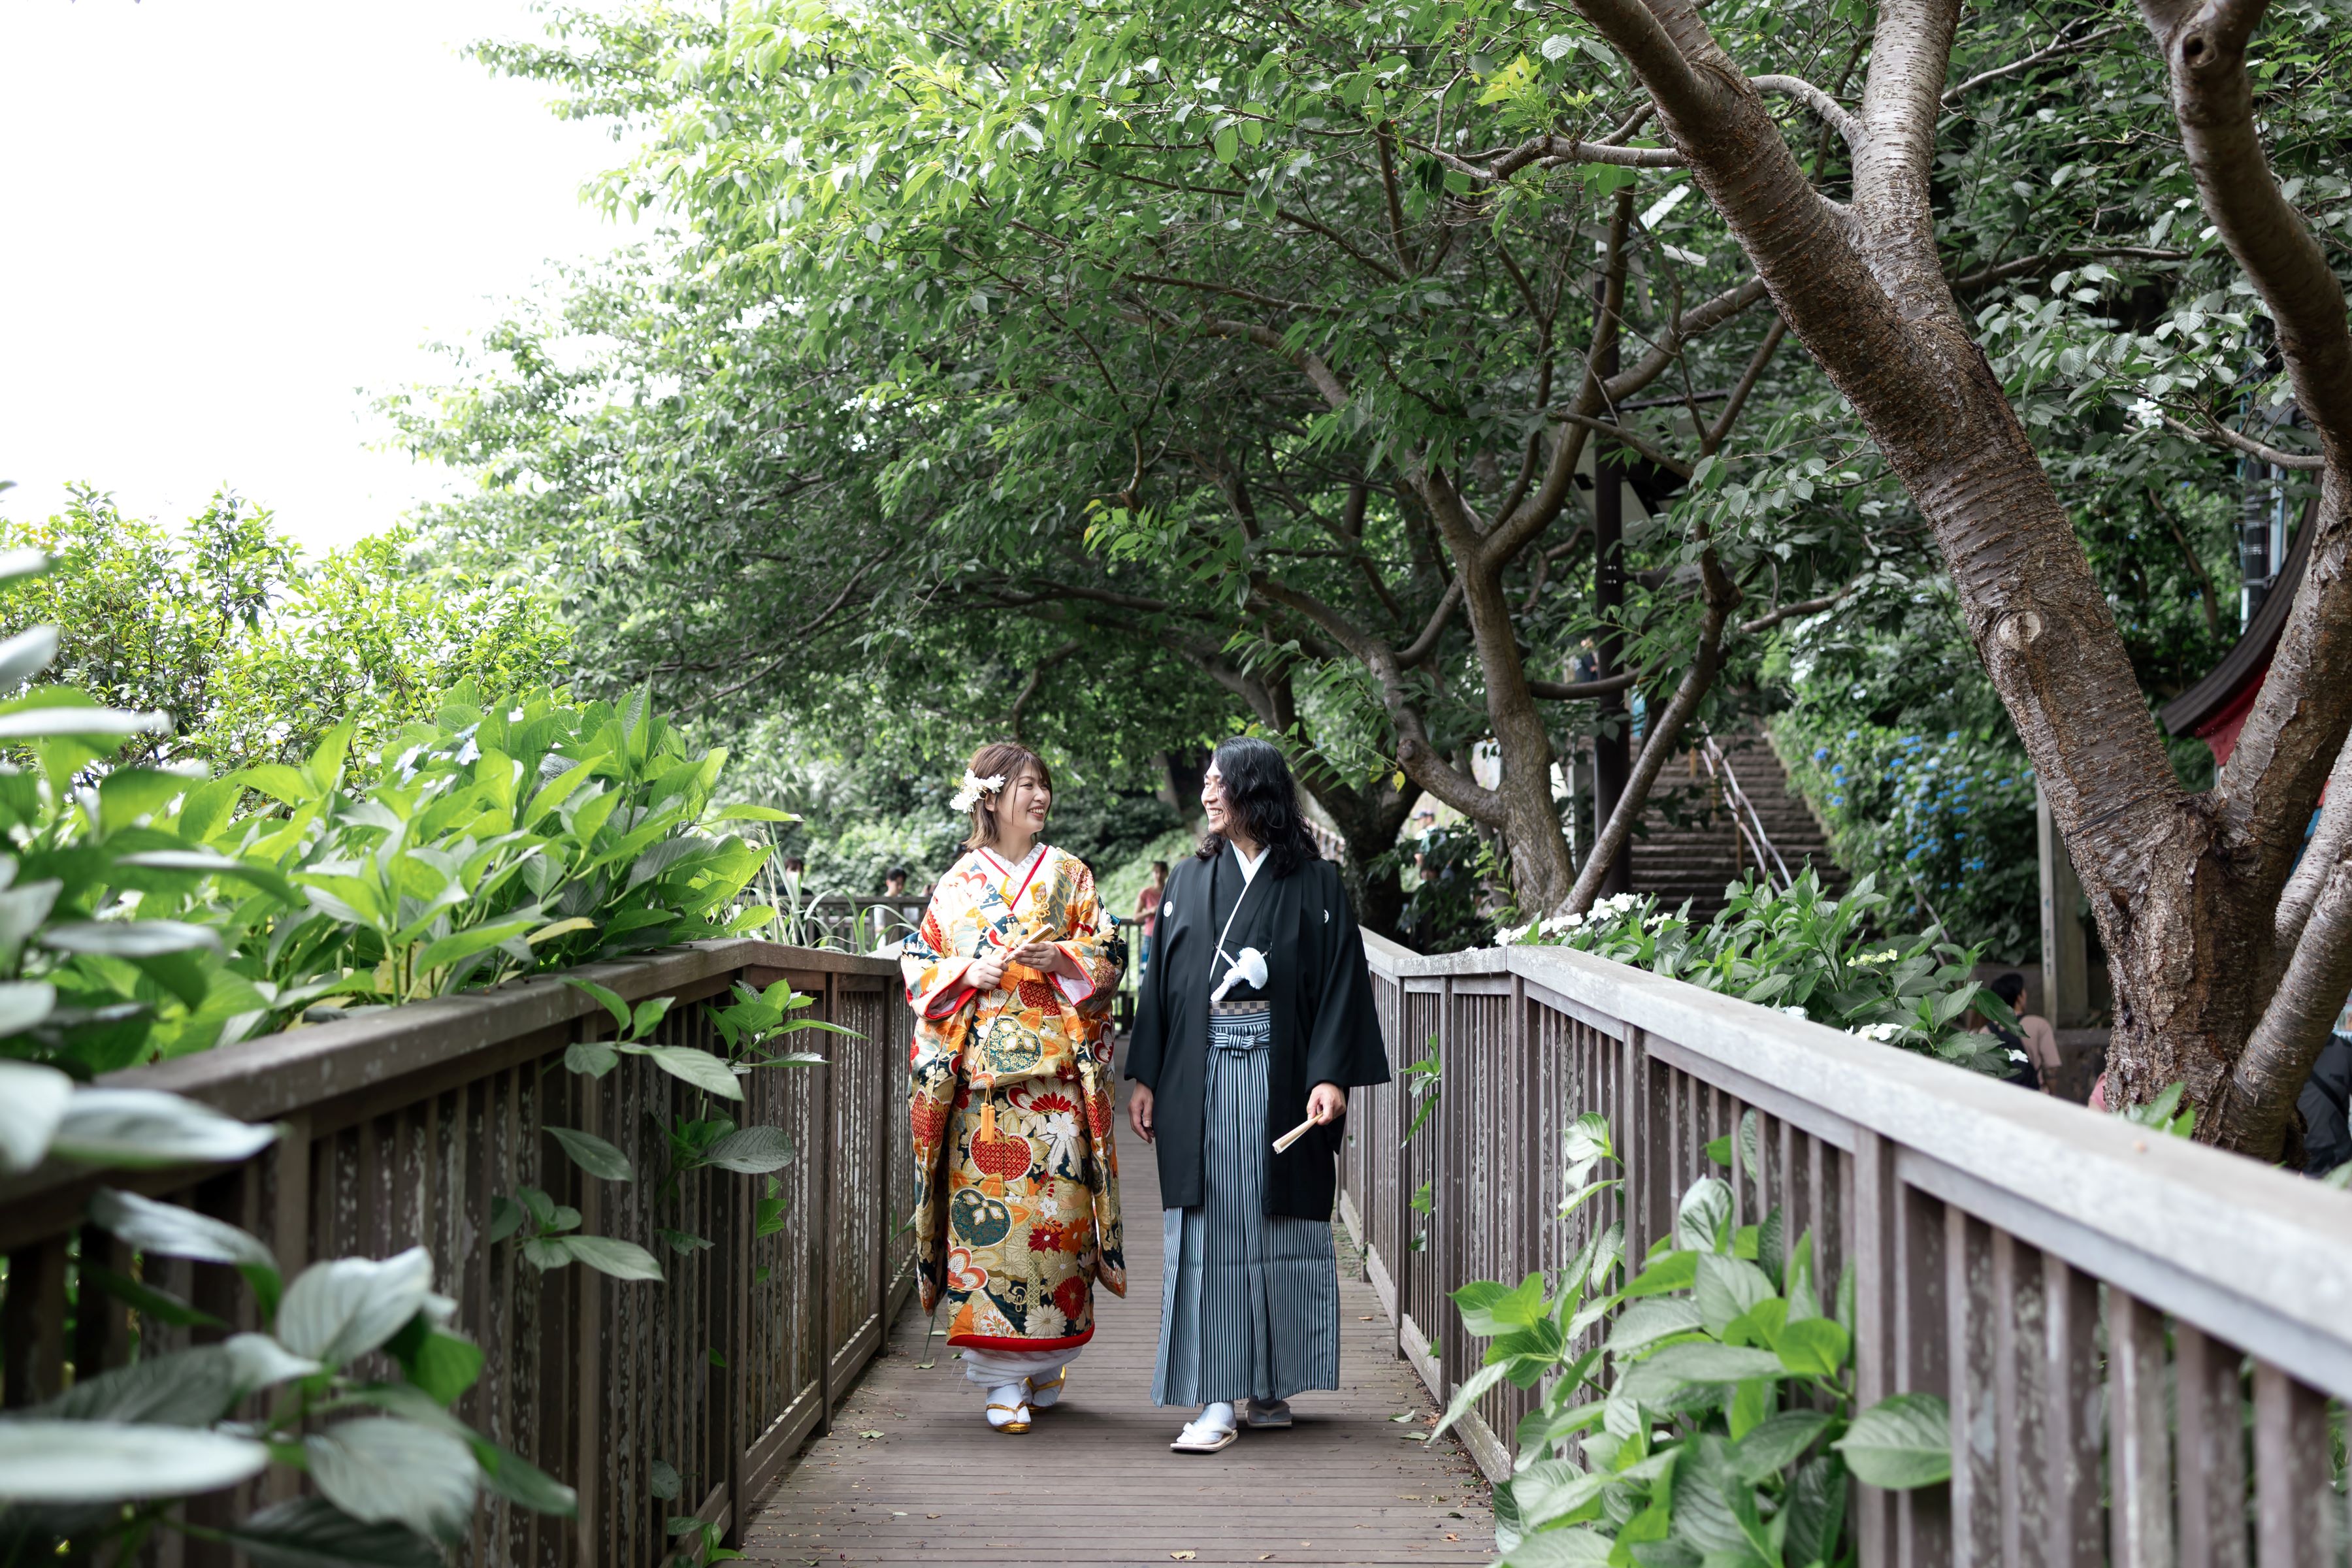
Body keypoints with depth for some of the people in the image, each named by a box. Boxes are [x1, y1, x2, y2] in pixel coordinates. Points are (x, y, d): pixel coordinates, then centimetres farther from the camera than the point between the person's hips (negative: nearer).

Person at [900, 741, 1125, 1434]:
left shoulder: (1069, 874, 12)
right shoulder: (958, 883, 10)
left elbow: (1105, 959, 9)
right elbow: (919, 966, 10)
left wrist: (1059, 958, -10)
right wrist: (968, 974, -8)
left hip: (1056, 1069, 1)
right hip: (982, 1070, -1)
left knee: (1055, 1202, -2)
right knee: (987, 1203, -6)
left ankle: (1046, 1362, 13)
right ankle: (1003, 1381, -3)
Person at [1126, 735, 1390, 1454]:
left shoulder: (1313, 881, 1)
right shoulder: (1189, 879, 10)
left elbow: (1340, 980, -3)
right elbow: (1160, 980, 10)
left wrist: (1330, 1076, -12)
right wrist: (1145, 1078, 6)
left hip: (1278, 1072, -2)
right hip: (1203, 1074, 2)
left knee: (1279, 1226, 5)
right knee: (1211, 1228, -3)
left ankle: (1269, 1389, 17)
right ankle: (1220, 1399, -1)